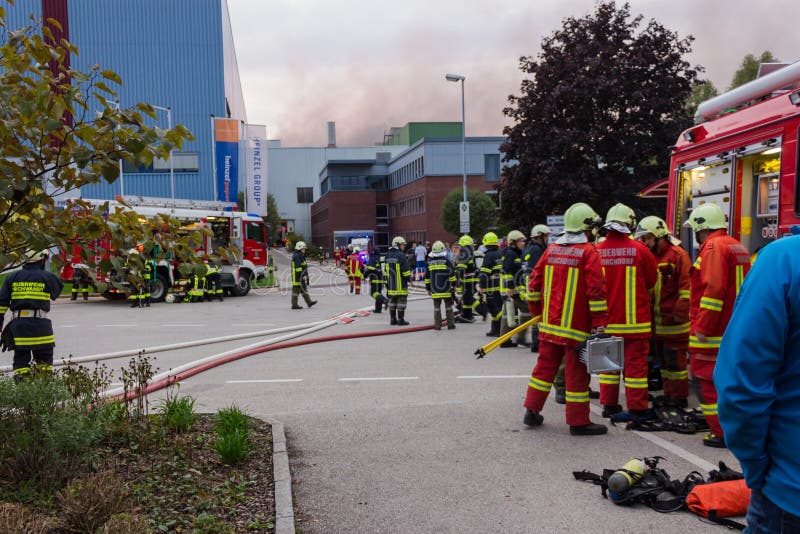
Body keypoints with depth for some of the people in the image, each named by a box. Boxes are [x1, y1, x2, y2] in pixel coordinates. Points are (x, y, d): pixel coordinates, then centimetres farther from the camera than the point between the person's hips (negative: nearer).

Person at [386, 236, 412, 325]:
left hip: (391, 283, 7)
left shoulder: (388, 255, 11)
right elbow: (406, 269, -16)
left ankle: (392, 319, 17)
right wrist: (409, 277, -2)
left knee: (392, 301, 13)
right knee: (401, 301, -1)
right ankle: (401, 319, 0)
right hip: (400, 284, -7)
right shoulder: (401, 255, -13)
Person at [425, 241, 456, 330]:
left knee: (437, 307, 6)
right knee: (448, 306, 6)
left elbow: (427, 277, 9)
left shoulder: (430, 262, 4)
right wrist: (454, 285, 3)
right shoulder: (446, 261, -6)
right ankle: (450, 324, 8)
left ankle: (437, 325, 5)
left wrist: (428, 288, 17)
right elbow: (452, 274, -7)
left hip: (435, 290, 2)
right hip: (446, 289, -2)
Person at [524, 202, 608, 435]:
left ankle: (532, 411, 22)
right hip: (577, 326, -6)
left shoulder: (551, 250, 7)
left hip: (549, 323, 6)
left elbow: (535, 282, 11)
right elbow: (596, 291, -16)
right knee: (576, 372, 1)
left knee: (545, 366, 17)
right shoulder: (588, 253, -11)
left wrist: (537, 310, 23)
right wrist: (599, 324, -13)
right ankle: (578, 422, 9)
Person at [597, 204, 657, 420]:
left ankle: (609, 405, 21)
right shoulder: (639, 250, -12)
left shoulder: (597, 251, -6)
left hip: (606, 319, 3)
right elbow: (652, 281, 2)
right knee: (636, 362, 5)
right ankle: (637, 408, 9)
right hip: (634, 319, -3)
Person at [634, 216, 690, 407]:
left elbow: (686, 288, -14)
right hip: (656, 322, 8)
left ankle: (679, 401, 8)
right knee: (663, 362, 16)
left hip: (673, 322, -8)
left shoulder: (678, 255, -9)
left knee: (675, 362, -1)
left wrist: (679, 313, -18)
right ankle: (668, 397, 27)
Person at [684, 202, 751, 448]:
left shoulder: (713, 247, -14)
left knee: (711, 382, -3)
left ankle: (722, 433, 0)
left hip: (713, 333, -10)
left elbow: (713, 289, -23)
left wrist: (702, 328, -20)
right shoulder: (738, 247, 16)